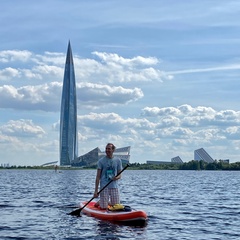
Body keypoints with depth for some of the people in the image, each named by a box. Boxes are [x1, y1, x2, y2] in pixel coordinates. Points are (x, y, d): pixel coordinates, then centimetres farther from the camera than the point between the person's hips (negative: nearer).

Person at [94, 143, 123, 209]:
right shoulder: (101, 161, -1)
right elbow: (98, 177, -3)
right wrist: (96, 190, -9)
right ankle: (99, 202, 28)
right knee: (104, 208, -4)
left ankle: (108, 202, 31)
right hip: (104, 187, -2)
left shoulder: (118, 160, 6)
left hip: (114, 186, 3)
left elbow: (119, 175, 10)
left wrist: (116, 177, -16)